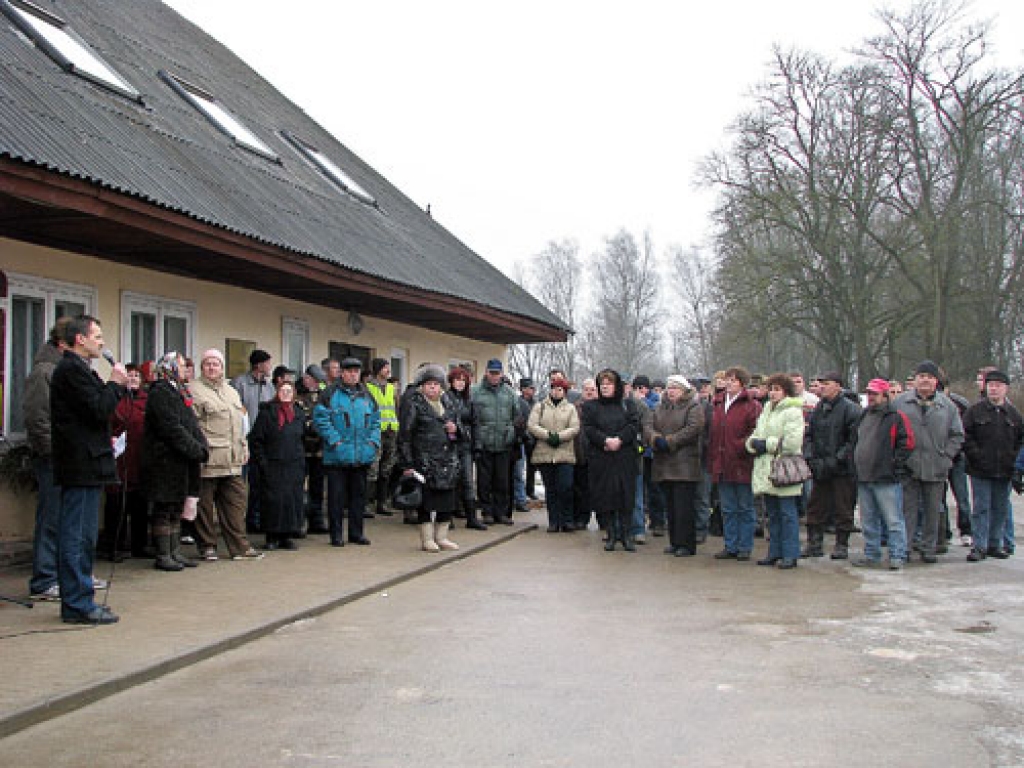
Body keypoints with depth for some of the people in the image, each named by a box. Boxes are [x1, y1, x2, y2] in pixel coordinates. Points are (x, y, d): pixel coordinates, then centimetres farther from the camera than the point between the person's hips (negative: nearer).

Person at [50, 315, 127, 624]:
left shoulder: (74, 368, 20)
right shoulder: (72, 369, -13)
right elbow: (99, 410, -19)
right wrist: (116, 384, -6)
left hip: (81, 465, 11)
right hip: (82, 466, -11)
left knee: (78, 537, 14)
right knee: (79, 537, -6)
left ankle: (76, 601, 20)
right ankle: (78, 605, -3)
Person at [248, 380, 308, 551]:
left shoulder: (299, 413, 11)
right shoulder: (267, 412, 0)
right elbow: (255, 438, -1)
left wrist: (302, 462, 10)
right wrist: (261, 460, -8)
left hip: (294, 466, 3)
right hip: (272, 466, -3)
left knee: (293, 499, 1)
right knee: (272, 500, -4)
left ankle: (287, 536, 10)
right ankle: (272, 538, 4)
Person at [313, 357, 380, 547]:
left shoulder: (366, 395, 14)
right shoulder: (331, 393, -3)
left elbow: (376, 420, 18)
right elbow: (320, 417, -9)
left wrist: (374, 440, 4)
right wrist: (334, 439, -15)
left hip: (362, 456, 5)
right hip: (337, 455, -5)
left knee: (358, 494, 10)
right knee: (337, 496, 0)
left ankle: (356, 533, 20)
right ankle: (336, 535, 8)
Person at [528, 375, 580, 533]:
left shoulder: (570, 408, 12)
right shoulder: (539, 406, 11)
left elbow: (575, 428, 0)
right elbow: (532, 426, -1)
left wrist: (559, 436, -14)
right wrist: (548, 435, -13)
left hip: (565, 454, -1)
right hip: (544, 454, 1)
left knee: (565, 487, -10)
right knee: (550, 489, 5)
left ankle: (567, 520, 3)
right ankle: (553, 521, 11)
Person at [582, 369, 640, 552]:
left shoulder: (628, 404, 10)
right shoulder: (590, 406, 10)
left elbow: (634, 425, -2)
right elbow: (588, 429, -1)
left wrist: (619, 439, -16)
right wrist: (605, 440, -16)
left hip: (625, 457, 0)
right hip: (601, 459, 0)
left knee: (626, 495, -2)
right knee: (606, 497, 0)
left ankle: (627, 535, 5)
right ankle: (612, 536, 8)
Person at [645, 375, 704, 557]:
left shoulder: (694, 407, 0)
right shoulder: (659, 408, 18)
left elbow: (692, 429, -14)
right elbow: (647, 425, 5)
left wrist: (669, 441, -17)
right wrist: (656, 439, -16)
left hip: (685, 465, -6)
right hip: (662, 465, 6)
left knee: (684, 506, -6)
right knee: (670, 506, 9)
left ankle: (686, 544, -1)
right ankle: (674, 542, 16)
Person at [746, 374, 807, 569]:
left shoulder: (793, 412, -7)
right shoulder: (766, 410, 19)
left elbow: (792, 442, -18)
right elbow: (754, 436, 19)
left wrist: (766, 444, -11)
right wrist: (755, 443, -4)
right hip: (765, 471, 8)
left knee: (787, 514, -3)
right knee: (773, 514, 13)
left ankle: (790, 555, 2)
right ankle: (775, 552, 20)